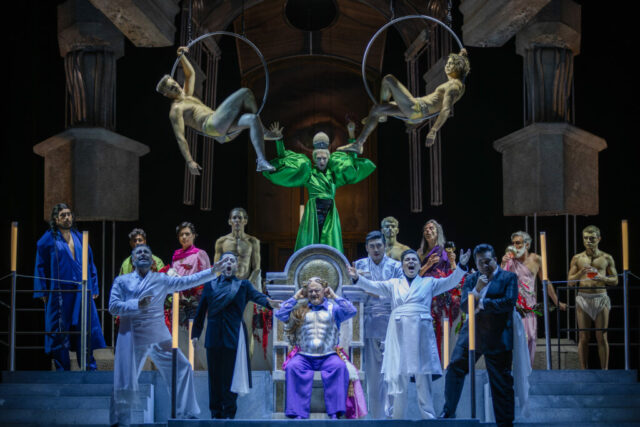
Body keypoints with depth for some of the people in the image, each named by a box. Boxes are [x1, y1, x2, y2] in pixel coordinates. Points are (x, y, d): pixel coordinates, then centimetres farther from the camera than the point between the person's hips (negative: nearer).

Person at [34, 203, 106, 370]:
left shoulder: (80, 238, 14)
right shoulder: (48, 239, 2)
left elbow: (90, 264, 17)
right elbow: (41, 266, 0)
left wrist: (93, 288, 10)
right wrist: (43, 292, -7)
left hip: (82, 291, 4)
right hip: (59, 291, -4)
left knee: (86, 329, 3)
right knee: (60, 331, 0)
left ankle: (90, 367, 10)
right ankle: (62, 368, 8)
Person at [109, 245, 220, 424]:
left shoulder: (161, 280, 10)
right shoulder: (122, 281, 6)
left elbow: (187, 281, 8)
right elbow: (113, 307, -4)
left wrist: (212, 271, 2)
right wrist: (137, 305, -17)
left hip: (159, 337, 2)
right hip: (131, 339, -2)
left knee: (182, 368, -1)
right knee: (125, 383, -4)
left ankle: (185, 414, 9)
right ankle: (122, 420, 15)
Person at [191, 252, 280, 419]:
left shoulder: (243, 285, 8)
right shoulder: (210, 285, 11)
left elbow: (256, 295, -11)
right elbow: (201, 311, 12)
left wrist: (268, 302, -33)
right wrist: (196, 333, 6)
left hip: (233, 337, -1)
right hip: (213, 337, 1)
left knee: (231, 376, -3)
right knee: (214, 377, 3)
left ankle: (229, 414, 3)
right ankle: (216, 413, 10)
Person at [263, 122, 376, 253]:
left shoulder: (333, 174, 12)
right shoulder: (308, 173, 5)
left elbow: (351, 158, 20)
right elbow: (283, 158, 9)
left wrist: (351, 134, 16)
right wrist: (279, 140, 3)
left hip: (330, 214, 3)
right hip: (313, 212, -3)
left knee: (330, 245, -2)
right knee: (310, 242, -6)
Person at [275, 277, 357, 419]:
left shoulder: (333, 309, 16)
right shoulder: (299, 310, 18)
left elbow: (351, 311, 1)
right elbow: (280, 314, 6)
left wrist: (334, 297, 5)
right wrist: (295, 298, 9)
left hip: (328, 357, -1)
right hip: (304, 357, 1)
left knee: (339, 366, -32)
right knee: (293, 367, -31)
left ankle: (334, 413, -34)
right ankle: (298, 414, -35)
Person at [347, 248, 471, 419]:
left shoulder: (429, 283, 15)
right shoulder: (394, 284, 17)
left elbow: (450, 282, 4)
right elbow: (373, 286, 6)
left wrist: (461, 266, -11)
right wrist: (357, 278, -11)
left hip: (421, 333, 0)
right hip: (399, 333, 0)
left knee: (423, 377, 0)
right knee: (398, 376, 0)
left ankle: (428, 417, 4)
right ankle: (397, 418, 5)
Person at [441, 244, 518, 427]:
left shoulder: (509, 278, -1)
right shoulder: (471, 279, 10)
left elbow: (509, 302, -15)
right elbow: (464, 306, 0)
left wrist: (483, 303, -12)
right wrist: (477, 289, -17)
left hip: (497, 338, -4)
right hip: (471, 334, 4)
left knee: (502, 382, 0)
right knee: (455, 369, 2)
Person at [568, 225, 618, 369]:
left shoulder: (607, 258, 5)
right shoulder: (577, 259, 7)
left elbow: (615, 281, 7)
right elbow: (570, 282, 6)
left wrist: (602, 278, -12)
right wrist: (580, 273, -12)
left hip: (601, 298, -1)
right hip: (583, 298, 1)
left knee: (601, 337, -1)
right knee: (583, 337, 1)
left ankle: (604, 370, 4)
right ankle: (583, 371, 5)